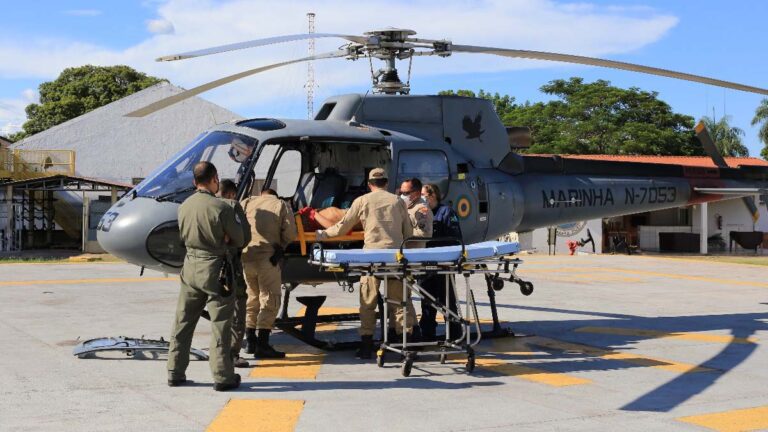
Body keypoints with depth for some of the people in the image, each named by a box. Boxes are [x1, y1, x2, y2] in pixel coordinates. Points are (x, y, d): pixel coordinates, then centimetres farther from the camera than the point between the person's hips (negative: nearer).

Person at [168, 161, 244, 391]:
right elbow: (239, 240, -7)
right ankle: (222, 376, 5)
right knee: (220, 324, 2)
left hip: (190, 265, 6)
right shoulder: (221, 208, -15)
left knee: (183, 321, 14)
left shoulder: (184, 206, 3)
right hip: (214, 268, -6)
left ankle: (175, 373, 21)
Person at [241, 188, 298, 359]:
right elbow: (290, 233, -2)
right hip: (267, 257, -4)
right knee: (269, 299, 1)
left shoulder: (247, 203, 17)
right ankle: (262, 345, -6)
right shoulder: (281, 205, 9)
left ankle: (250, 341, 23)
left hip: (245, 256, 4)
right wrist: (281, 246, 14)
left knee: (252, 298, 18)